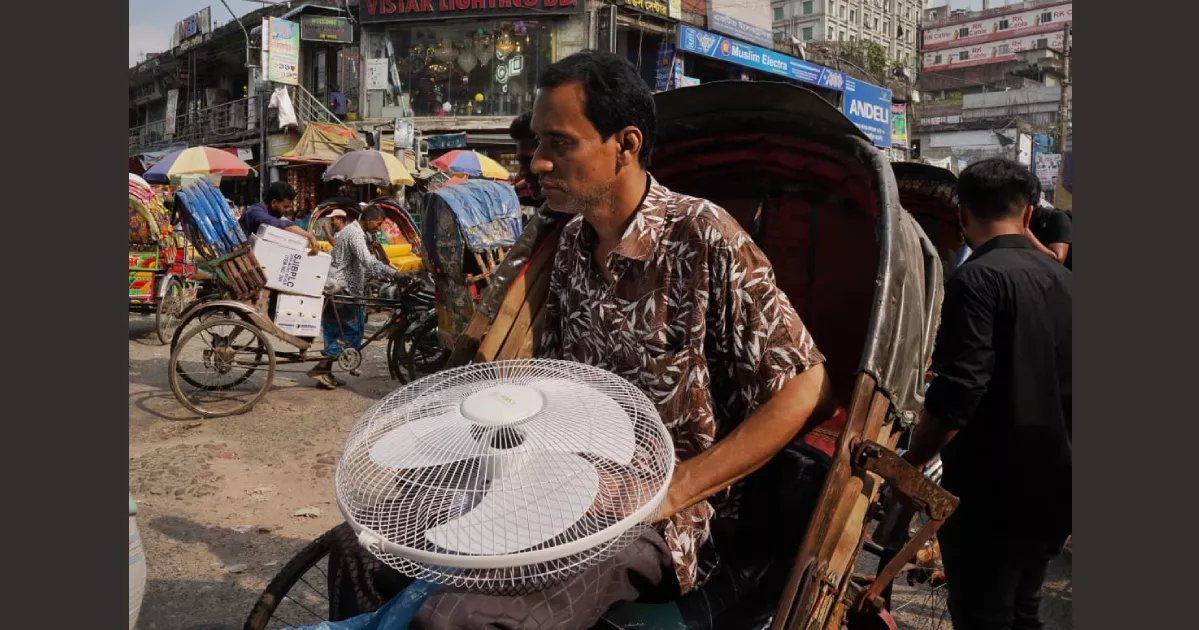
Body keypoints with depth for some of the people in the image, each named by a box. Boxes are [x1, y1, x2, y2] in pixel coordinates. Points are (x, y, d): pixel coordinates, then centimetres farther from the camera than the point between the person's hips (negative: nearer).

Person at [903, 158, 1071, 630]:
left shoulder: (978, 278, -16)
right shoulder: (1062, 280, 9)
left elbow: (959, 391, -24)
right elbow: (1057, 380, 15)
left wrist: (909, 464, -12)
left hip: (989, 492, -8)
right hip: (1053, 489, 8)